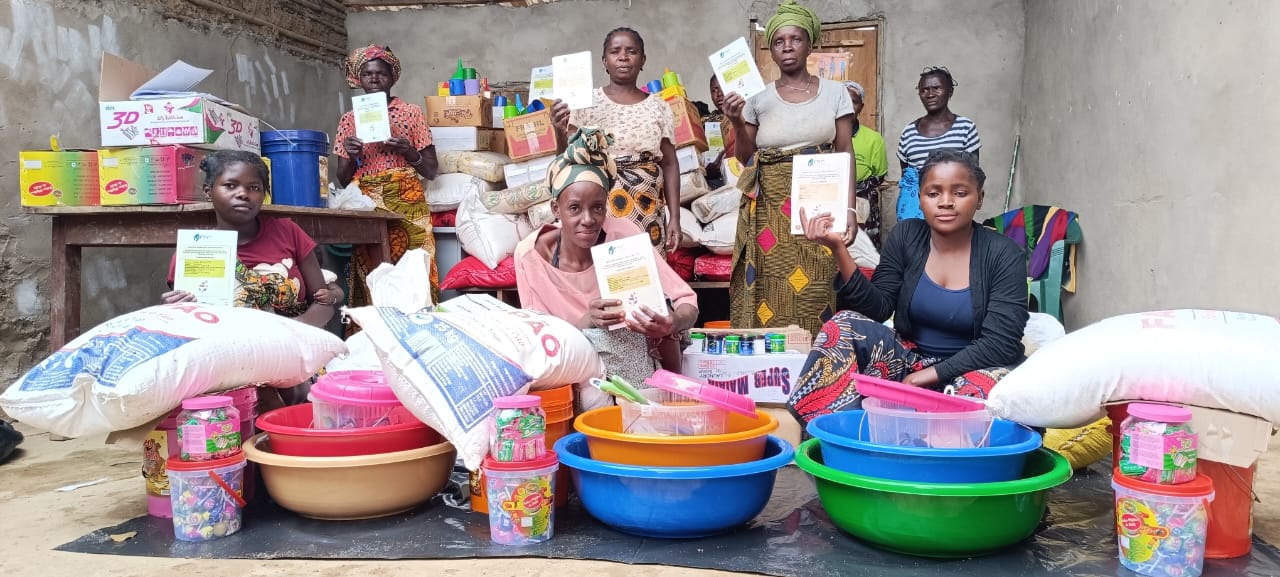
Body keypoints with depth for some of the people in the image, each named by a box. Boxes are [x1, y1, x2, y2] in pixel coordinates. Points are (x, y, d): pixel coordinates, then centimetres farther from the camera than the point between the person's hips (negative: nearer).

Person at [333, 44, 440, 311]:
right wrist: (351, 156, -5)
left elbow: (432, 171, 8)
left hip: (407, 205, -1)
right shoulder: (350, 119, 14)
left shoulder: (411, 112, 9)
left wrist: (409, 152, -10)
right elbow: (343, 180, 14)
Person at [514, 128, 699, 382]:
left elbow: (688, 302, -17)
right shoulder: (531, 254, -17)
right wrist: (586, 321, -36)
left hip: (629, 361, 0)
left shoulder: (623, 234, -16)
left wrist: (672, 323, -43)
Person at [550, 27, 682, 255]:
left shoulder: (659, 107, 7)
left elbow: (669, 164, 7)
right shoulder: (587, 102, 1)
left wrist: (675, 216, 2)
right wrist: (562, 132, -20)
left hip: (648, 213, 2)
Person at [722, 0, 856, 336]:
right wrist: (737, 122, -7)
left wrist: (849, 209, -5)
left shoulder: (834, 92, 4)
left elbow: (846, 154, 3)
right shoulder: (759, 98, 6)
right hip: (770, 210, 1)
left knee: (815, 292, -3)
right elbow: (746, 159, 9)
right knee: (771, 294, -2)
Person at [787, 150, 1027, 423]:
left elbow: (1000, 343, -15)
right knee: (844, 324, -20)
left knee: (998, 381, -36)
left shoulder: (1004, 254, -9)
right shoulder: (906, 236, -1)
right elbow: (878, 309, -7)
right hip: (909, 358, 3)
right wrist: (838, 249, -19)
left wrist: (928, 375, -21)